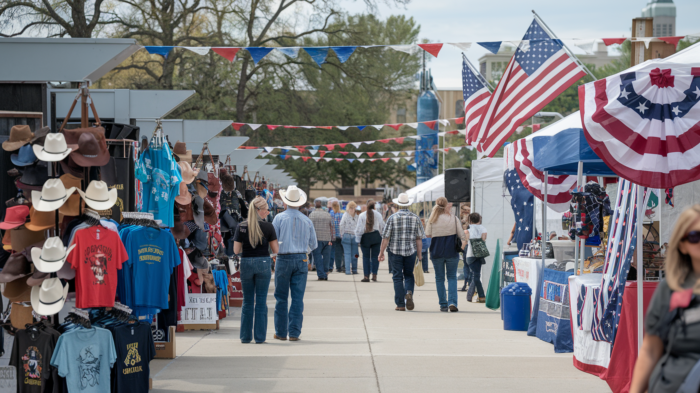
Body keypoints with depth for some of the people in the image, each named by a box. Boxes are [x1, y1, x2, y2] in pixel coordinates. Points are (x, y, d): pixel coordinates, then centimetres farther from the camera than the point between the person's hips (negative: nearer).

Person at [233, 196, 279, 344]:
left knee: (247, 301, 11)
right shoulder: (268, 227, -6)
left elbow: (236, 250, -2)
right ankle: (260, 337, 6)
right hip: (264, 263, -1)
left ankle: (246, 336, 12)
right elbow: (275, 250, -2)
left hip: (246, 263, 1)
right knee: (261, 301, 6)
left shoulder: (241, 227, -2)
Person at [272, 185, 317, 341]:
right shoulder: (307, 221, 3)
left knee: (281, 298, 7)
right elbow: (313, 245, 10)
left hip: (284, 259, -2)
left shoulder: (279, 218, -6)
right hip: (301, 259, 2)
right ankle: (294, 333, 1)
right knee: (298, 298, 3)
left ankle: (281, 332, 10)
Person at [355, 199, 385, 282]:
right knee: (375, 256, 7)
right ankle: (374, 275, 4)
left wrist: (358, 239, 2)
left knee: (366, 257, 4)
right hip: (376, 236, 2)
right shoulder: (378, 214, 0)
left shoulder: (362, 215, -6)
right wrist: (382, 237, 18)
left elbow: (359, 229, -4)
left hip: (365, 238, -2)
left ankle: (366, 276, 1)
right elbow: (382, 226, 7)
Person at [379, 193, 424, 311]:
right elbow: (419, 238, 2)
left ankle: (400, 304, 3)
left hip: (395, 251, -1)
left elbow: (386, 237, -6)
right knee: (408, 275, 16)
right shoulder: (415, 218, 0)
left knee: (398, 277, 5)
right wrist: (419, 254, 10)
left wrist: (381, 252, 3)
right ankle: (409, 292, -12)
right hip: (411, 251, 1)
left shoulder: (392, 218, -5)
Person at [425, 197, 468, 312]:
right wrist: (464, 241, 18)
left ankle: (443, 305, 8)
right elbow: (461, 234, -1)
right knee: (452, 277, 8)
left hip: (436, 252, 1)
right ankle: (452, 302, -10)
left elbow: (427, 234, 2)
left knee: (439, 278, 11)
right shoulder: (454, 219, -5)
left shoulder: (432, 220, -4)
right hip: (452, 252, -1)